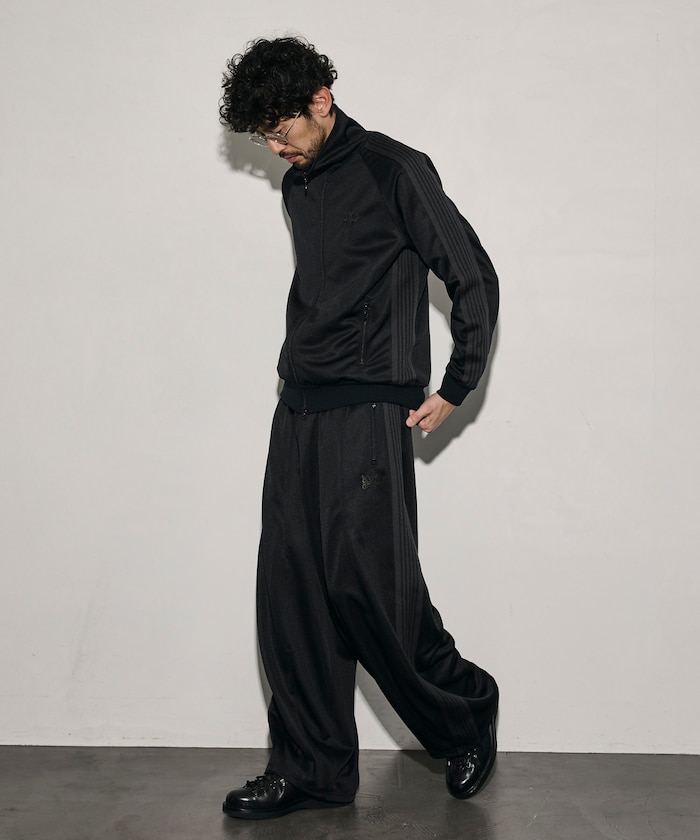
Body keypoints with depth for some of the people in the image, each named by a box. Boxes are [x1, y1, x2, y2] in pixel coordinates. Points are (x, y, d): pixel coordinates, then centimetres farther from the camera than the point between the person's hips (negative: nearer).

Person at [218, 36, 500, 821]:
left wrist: (455, 389, -4)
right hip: (298, 410, 7)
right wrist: (303, 369, 14)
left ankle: (466, 712, 17)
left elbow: (474, 278, -6)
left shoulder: (393, 170, -6)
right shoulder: (298, 188, 16)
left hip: (367, 413, -7)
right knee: (290, 592, 3)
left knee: (370, 585, -8)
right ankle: (312, 767, 12)